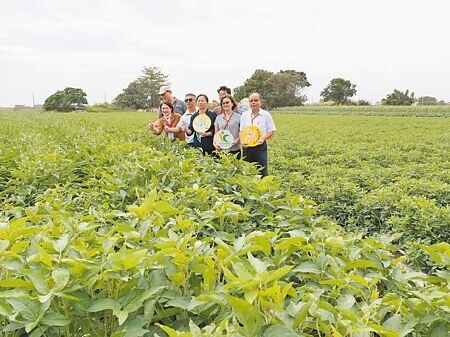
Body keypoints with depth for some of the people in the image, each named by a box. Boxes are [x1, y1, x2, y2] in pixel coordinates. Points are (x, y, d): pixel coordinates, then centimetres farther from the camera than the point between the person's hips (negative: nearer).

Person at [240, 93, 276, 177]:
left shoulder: (266, 115, 1)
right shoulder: (244, 115, 9)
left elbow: (271, 131, 2)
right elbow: (241, 131, 11)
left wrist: (263, 139, -16)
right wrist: (242, 141, -7)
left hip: (260, 147, -3)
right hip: (247, 147, 3)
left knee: (262, 171, -6)